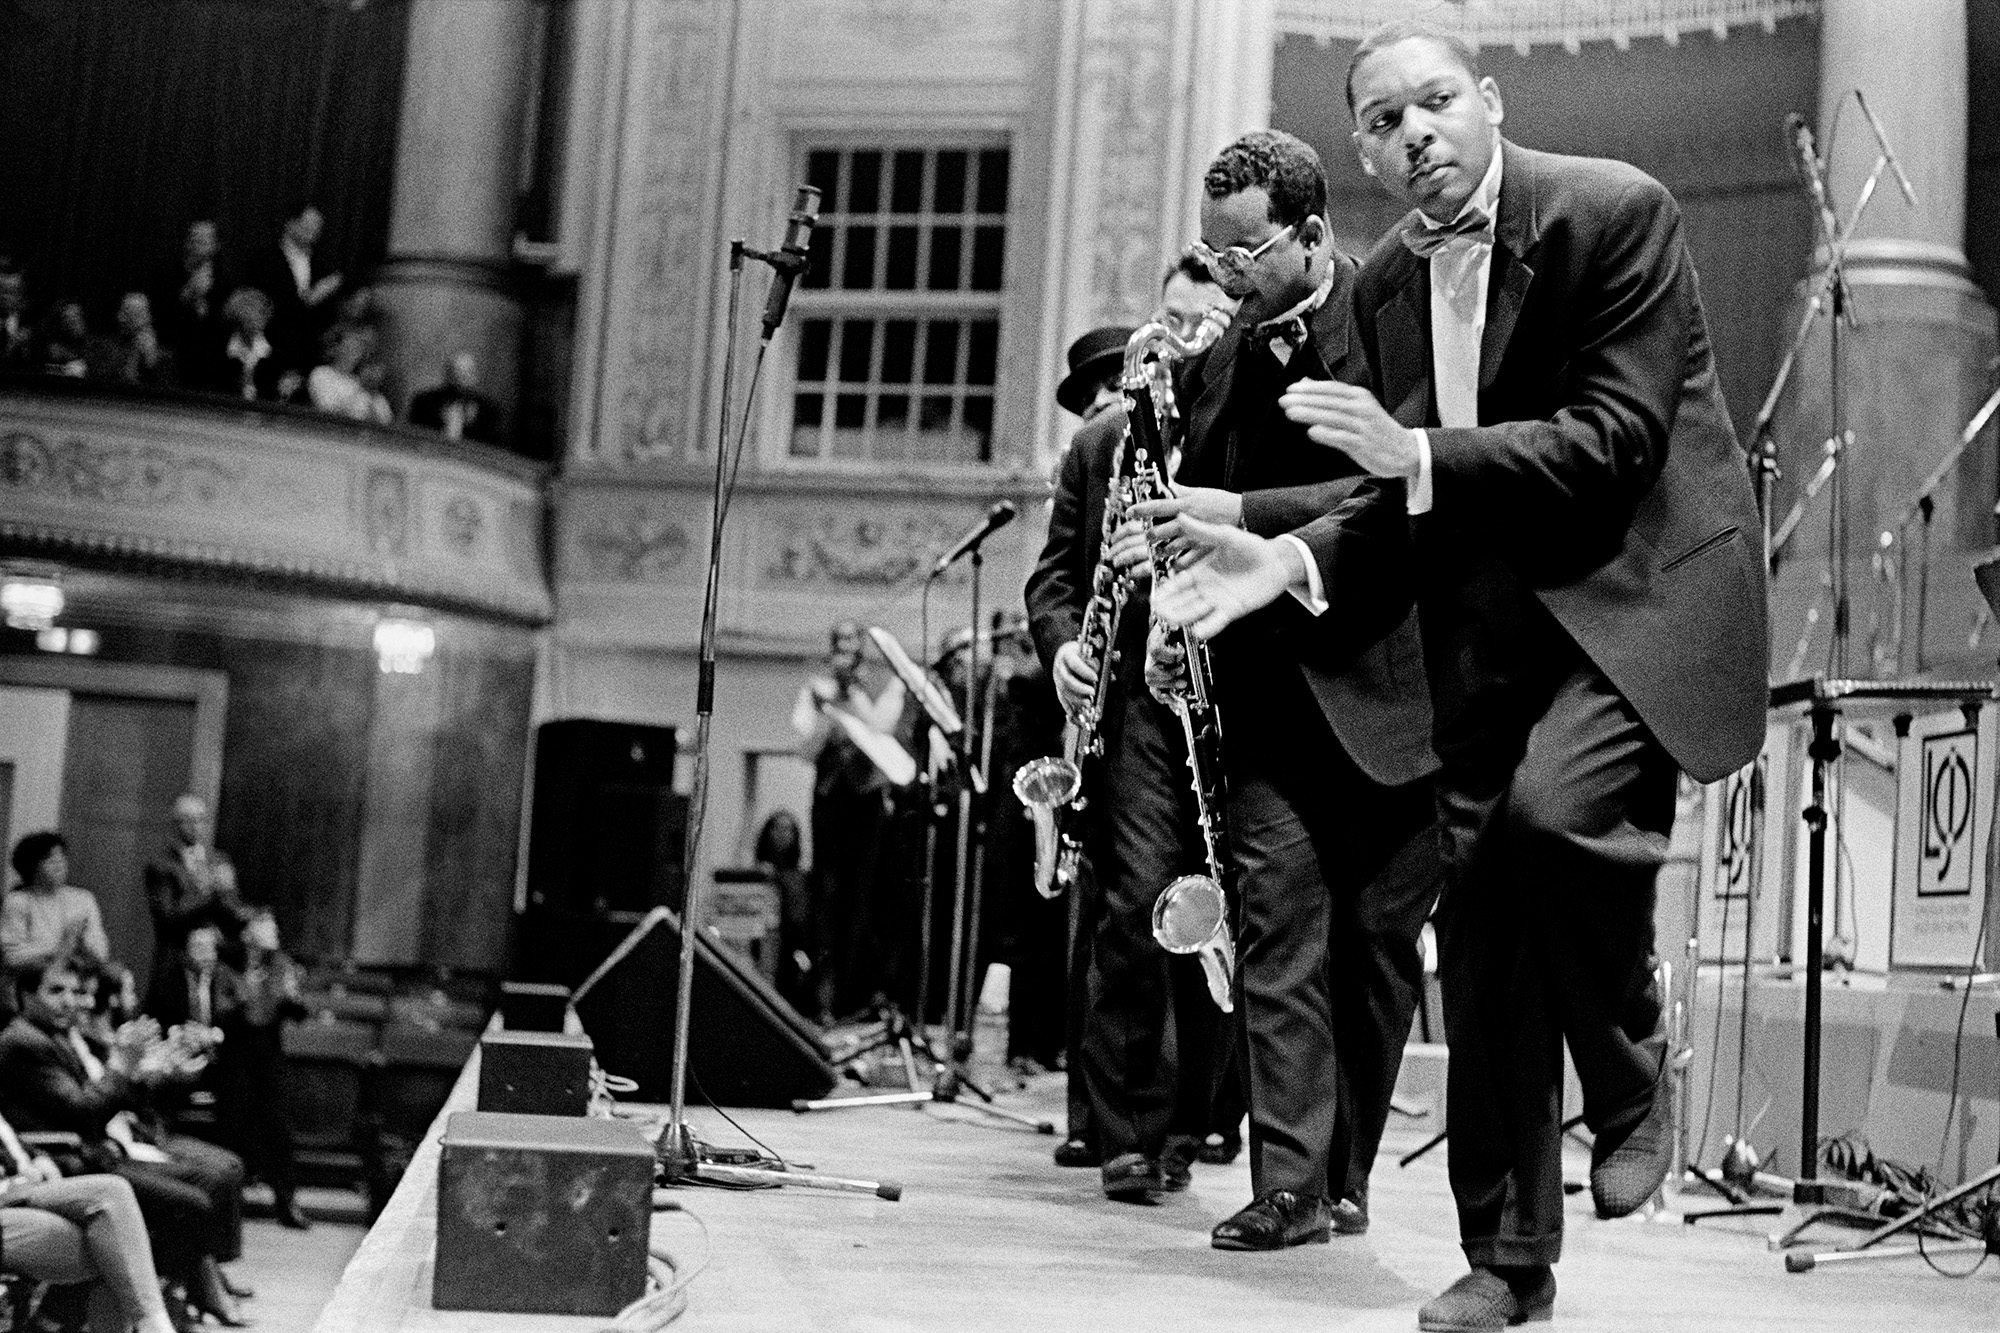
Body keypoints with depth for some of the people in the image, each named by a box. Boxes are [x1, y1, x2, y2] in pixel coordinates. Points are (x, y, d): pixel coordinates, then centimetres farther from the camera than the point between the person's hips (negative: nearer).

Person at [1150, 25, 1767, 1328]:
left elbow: (1616, 442, -18)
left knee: (1554, 809, -32)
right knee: (1481, 931, 5)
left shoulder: (1617, 211, -10)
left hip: (1639, 585, -6)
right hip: (1489, 626, 6)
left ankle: (1632, 1078, -3)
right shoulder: (1385, 285, 9)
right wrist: (1290, 558, -5)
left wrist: (1419, 456, -26)